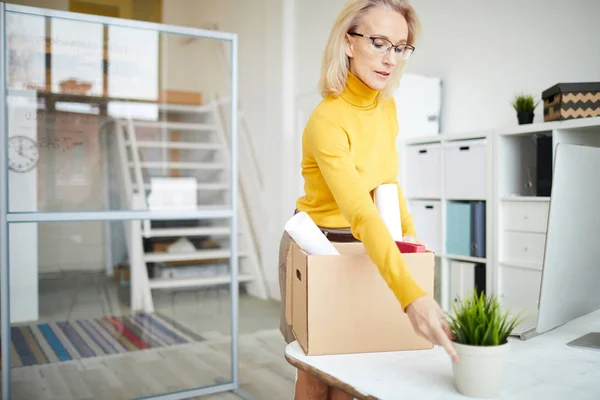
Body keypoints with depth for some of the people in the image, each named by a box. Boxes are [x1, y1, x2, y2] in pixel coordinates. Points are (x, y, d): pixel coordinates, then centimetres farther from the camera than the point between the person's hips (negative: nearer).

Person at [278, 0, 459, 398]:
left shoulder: (387, 107, -5)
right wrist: (412, 297, -50)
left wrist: (409, 232, -4)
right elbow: (362, 214, -42)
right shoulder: (327, 122, -30)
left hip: (362, 248, 6)